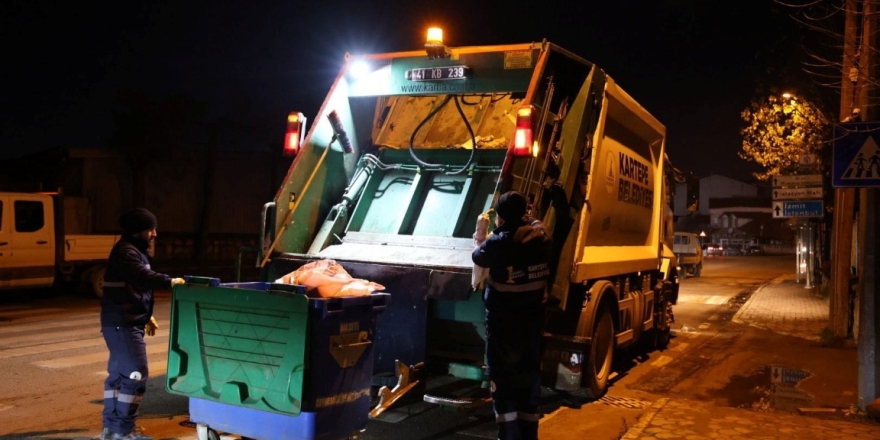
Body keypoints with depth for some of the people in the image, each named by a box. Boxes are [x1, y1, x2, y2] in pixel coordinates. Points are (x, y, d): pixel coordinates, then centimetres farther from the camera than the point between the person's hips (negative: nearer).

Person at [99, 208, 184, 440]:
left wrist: (147, 316, 21)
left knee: (118, 373, 14)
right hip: (123, 323, -11)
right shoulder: (125, 251, -14)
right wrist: (170, 282, -34)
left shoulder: (135, 250, 19)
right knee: (136, 373, -10)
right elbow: (143, 277, -31)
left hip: (125, 322, 11)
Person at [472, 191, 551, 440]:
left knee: (504, 382, 4)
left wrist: (481, 238, 20)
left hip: (503, 324, -5)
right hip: (532, 321, 6)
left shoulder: (499, 242, -17)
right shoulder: (540, 237, -3)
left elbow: (478, 257, 3)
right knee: (529, 380, 16)